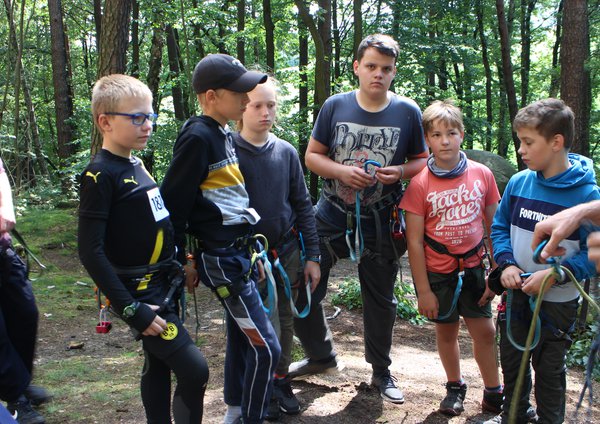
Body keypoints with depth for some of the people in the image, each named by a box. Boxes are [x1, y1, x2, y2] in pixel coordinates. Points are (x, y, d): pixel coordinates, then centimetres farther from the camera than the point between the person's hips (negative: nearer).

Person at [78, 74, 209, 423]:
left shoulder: (136, 164, 9)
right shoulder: (100, 175, -17)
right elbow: (91, 251, -20)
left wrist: (180, 265, 12)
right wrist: (131, 310, -21)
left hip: (165, 286, 8)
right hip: (140, 295, -8)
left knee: (159, 365, 16)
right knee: (195, 370, -11)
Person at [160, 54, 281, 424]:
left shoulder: (225, 135, 11)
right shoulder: (197, 137, -17)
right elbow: (173, 200, -16)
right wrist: (181, 260, -11)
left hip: (240, 251, 9)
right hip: (222, 258, -9)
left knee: (241, 337, 19)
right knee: (266, 348, -6)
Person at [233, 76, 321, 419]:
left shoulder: (287, 152, 4)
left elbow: (303, 205, 8)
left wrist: (312, 256, 6)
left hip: (288, 253, 4)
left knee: (286, 324, 14)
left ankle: (281, 382, 34)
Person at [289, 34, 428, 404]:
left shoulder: (407, 112, -4)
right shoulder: (335, 106, -3)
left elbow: (423, 160, 4)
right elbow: (312, 155, 2)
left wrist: (400, 172, -18)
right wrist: (342, 171, -17)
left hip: (380, 224, 0)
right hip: (332, 216, 1)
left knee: (381, 300, 13)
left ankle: (381, 371, 34)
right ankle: (322, 356, 27)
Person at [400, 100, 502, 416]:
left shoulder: (482, 174, -5)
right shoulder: (419, 184, -12)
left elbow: (493, 227, 3)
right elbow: (415, 242, -9)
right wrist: (423, 291, -9)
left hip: (474, 267, 1)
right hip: (437, 271, -1)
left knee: (484, 330, 6)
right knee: (446, 331, 13)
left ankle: (494, 394, 24)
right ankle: (455, 387, 35)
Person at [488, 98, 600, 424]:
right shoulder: (518, 183, -6)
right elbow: (500, 226, 6)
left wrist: (555, 275, -25)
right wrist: (506, 263, -10)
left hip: (558, 302, -4)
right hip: (516, 294, 5)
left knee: (549, 370, 15)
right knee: (512, 360, 22)